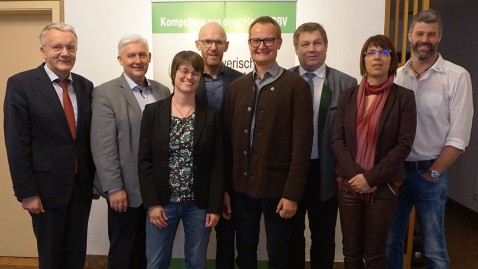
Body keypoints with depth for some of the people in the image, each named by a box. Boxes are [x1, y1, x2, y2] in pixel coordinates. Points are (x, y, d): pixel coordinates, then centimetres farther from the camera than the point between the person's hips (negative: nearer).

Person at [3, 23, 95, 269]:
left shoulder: (85, 86, 5)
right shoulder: (20, 84, -9)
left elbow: (90, 138, 8)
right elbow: (17, 145, -11)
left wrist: (95, 179, 9)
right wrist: (26, 193, -13)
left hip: (82, 185, 4)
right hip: (47, 186, -4)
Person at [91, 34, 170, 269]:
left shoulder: (162, 91, 7)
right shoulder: (105, 93, -8)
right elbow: (103, 147, -13)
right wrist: (114, 188, -16)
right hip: (127, 188, -4)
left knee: (148, 249, 18)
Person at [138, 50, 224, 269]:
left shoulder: (211, 115, 0)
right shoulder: (153, 111, -1)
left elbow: (218, 164, -1)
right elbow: (145, 161, -2)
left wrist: (215, 206, -5)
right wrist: (152, 203, -8)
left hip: (199, 204, 1)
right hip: (162, 202, 0)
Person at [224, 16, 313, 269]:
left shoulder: (296, 85, -7)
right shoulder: (236, 86, 7)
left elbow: (302, 144, -11)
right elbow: (229, 139, 6)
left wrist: (292, 193, -14)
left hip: (276, 187, -4)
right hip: (242, 186, 4)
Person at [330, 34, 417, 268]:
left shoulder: (404, 97, -3)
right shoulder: (348, 96, 4)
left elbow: (404, 144, -9)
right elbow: (337, 139, -1)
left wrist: (371, 177, -15)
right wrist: (355, 174, -13)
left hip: (383, 186, -2)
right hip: (348, 184, 2)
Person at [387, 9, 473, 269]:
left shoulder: (457, 76, -6)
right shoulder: (396, 76, 4)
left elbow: (458, 137, -9)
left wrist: (432, 173, -9)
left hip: (430, 173, -3)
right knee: (390, 243, 14)